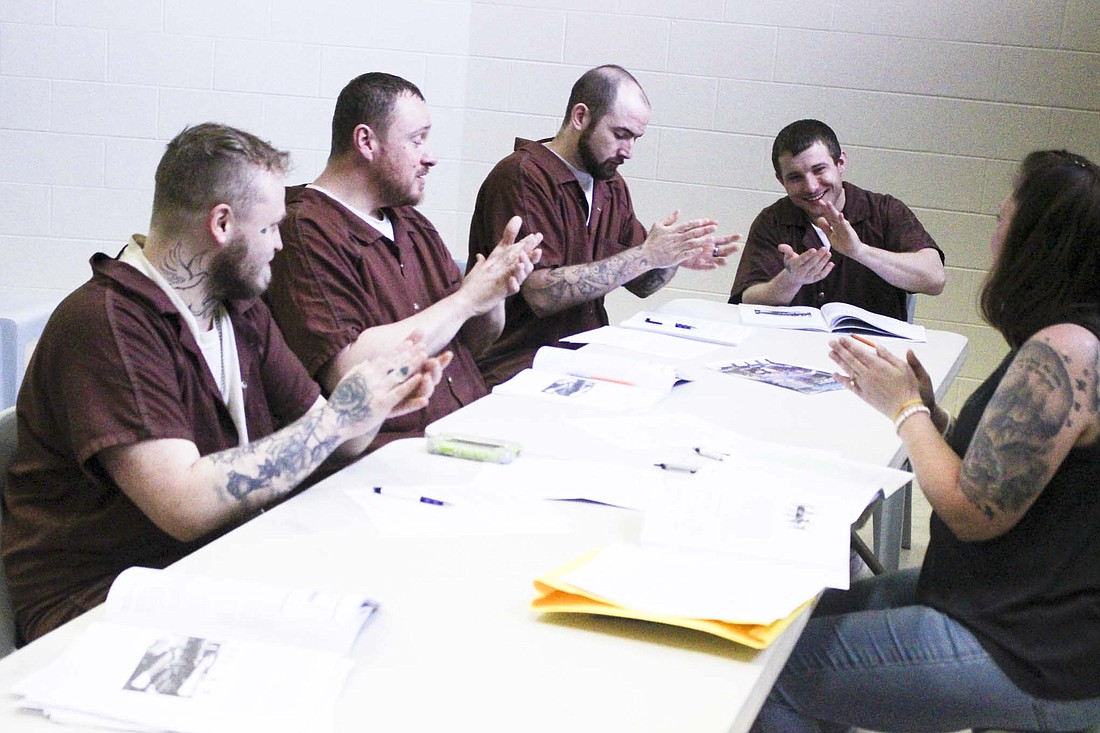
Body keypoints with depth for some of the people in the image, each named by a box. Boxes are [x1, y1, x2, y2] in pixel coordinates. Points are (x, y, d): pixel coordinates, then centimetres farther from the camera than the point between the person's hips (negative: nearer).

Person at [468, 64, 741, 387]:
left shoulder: (611, 185, 15)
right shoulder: (522, 177, -12)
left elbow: (641, 285, 20)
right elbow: (543, 294, -21)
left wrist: (676, 257, -3)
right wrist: (645, 255, -19)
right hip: (519, 368, -7)